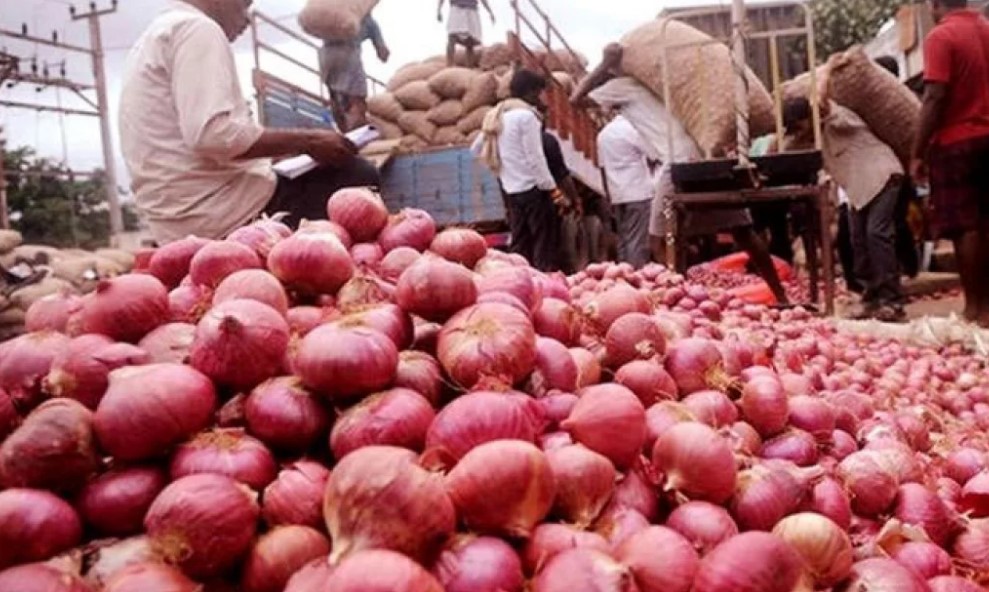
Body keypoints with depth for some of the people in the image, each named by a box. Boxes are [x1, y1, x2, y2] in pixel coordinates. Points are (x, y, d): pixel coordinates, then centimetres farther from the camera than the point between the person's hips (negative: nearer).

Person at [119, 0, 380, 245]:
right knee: (361, 178, -6)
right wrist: (306, 141, -14)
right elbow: (211, 134, -24)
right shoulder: (196, 28, -9)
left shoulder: (159, 32, 24)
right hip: (223, 208, -10)